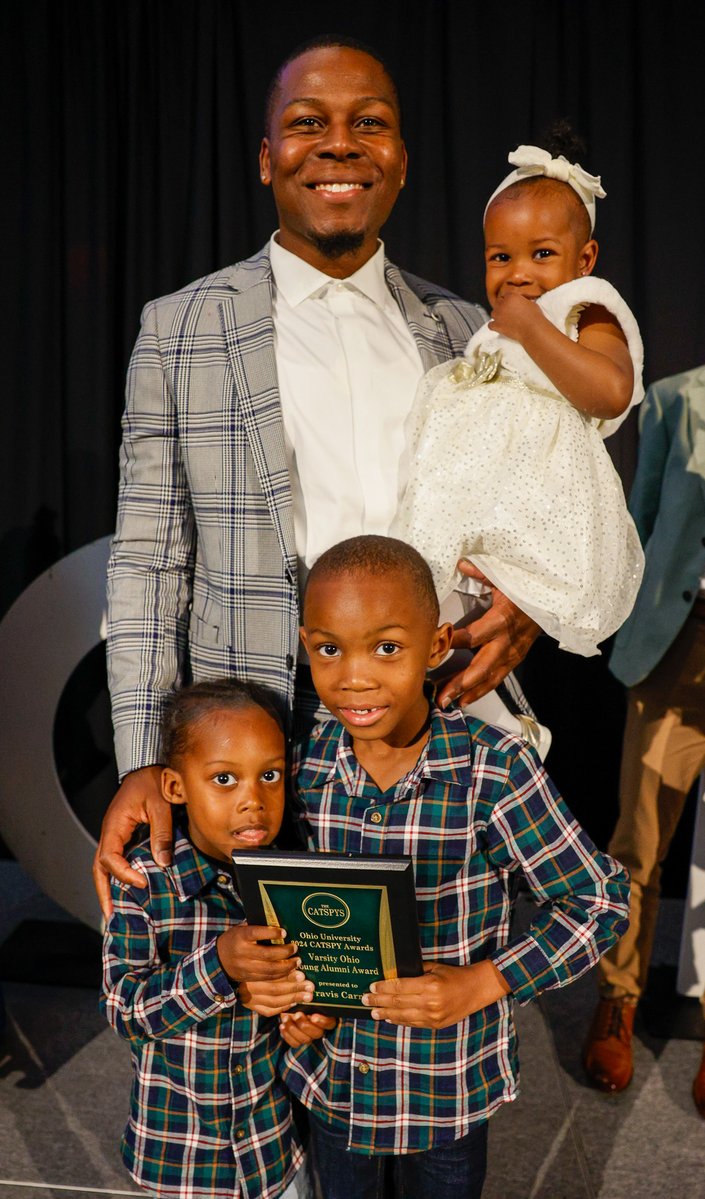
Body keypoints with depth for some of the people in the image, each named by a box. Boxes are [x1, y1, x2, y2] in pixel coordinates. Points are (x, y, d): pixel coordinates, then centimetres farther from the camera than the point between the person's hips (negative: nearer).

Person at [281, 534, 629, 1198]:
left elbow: (600, 900, -14)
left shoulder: (493, 770, -22)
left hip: (448, 1086, -3)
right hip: (328, 1072, 3)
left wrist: (482, 984, -22)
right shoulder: (301, 764, -11)